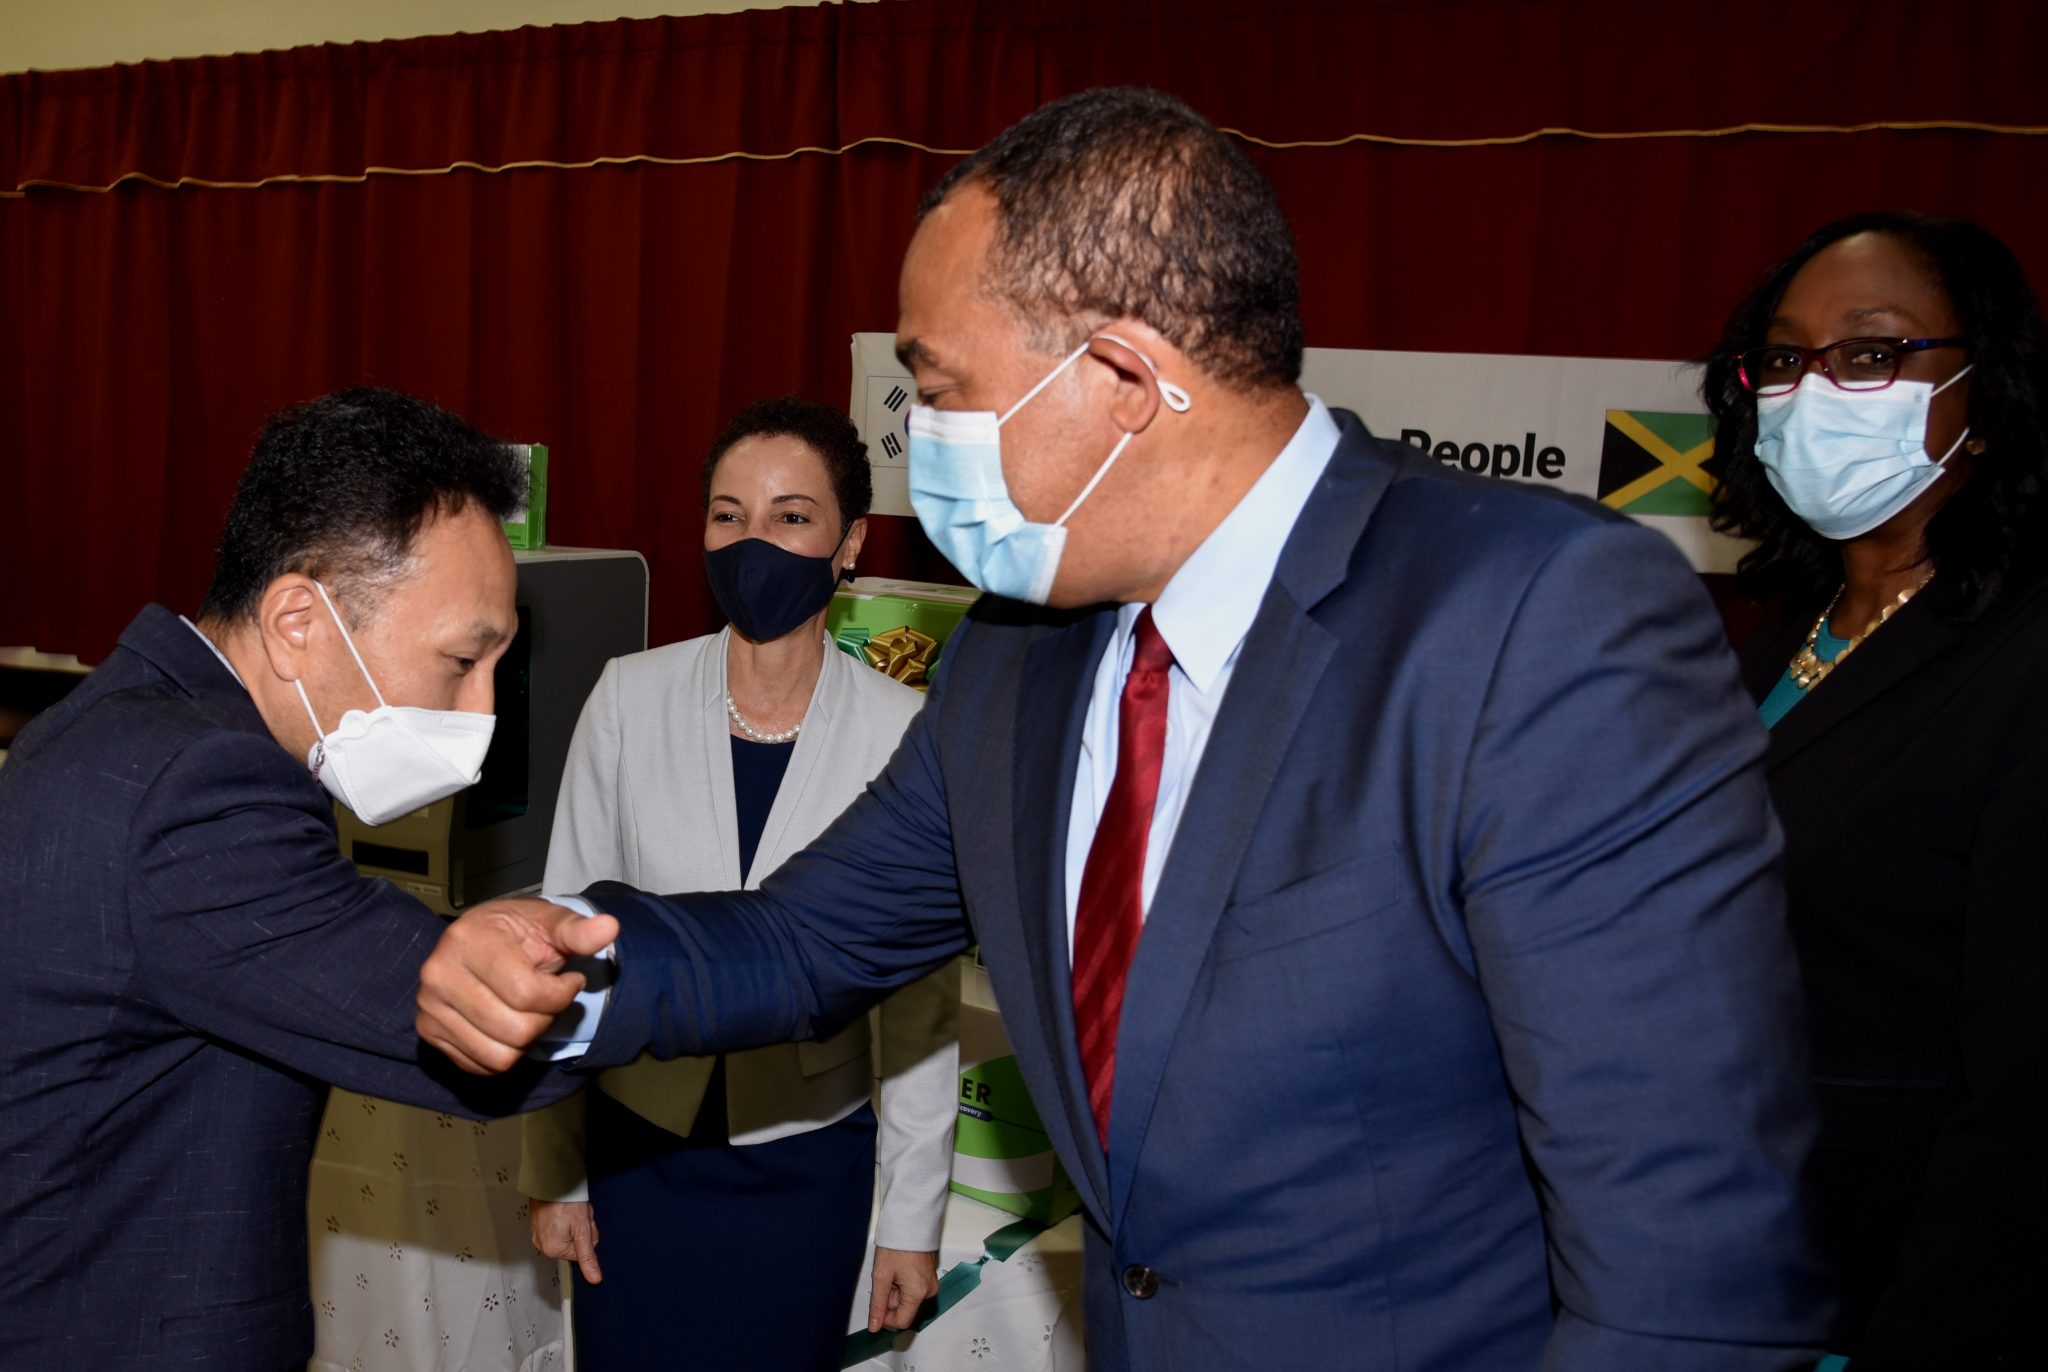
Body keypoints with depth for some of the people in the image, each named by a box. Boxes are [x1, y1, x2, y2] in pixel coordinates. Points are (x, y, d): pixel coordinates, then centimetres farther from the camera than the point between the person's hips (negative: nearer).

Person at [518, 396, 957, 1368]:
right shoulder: (631, 699, -8)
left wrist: (914, 1214, -1)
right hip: (637, 1146, 1)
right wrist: (553, 1171, 3)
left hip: (807, 1166, -1)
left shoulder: (902, 731, -12)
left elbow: (923, 994, -5)